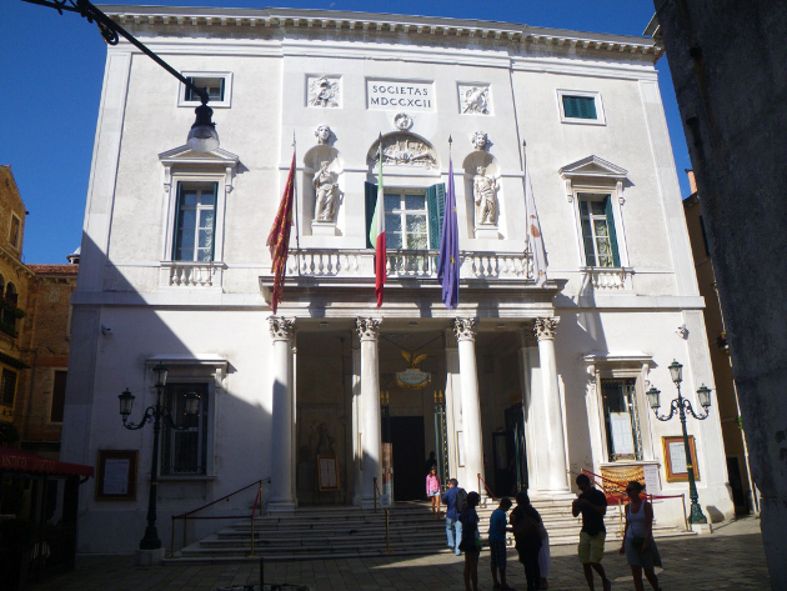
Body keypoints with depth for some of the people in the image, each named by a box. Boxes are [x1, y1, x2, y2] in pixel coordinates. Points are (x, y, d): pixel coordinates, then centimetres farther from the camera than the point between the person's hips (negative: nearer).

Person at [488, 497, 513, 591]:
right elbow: (503, 529, -16)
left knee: (493, 561, 11)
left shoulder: (494, 512, 12)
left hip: (492, 540, 9)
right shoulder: (502, 514, -15)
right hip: (499, 540, -9)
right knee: (501, 563, -3)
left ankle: (495, 583, 17)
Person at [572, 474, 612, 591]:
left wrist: (588, 504, -25)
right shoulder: (581, 497, 10)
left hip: (598, 532, -5)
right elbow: (575, 514, 10)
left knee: (594, 562, -12)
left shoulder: (598, 495, -6)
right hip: (585, 532, 5)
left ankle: (605, 581, 15)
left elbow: (603, 511, -17)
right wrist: (575, 505, -10)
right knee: (585, 563, 0)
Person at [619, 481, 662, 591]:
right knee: (636, 573, -3)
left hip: (644, 541, -3)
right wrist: (623, 544, 12)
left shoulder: (646, 505, -7)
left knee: (649, 572, 6)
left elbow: (649, 526, -13)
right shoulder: (628, 507, 7)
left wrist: (646, 542, -24)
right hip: (631, 542, 3)